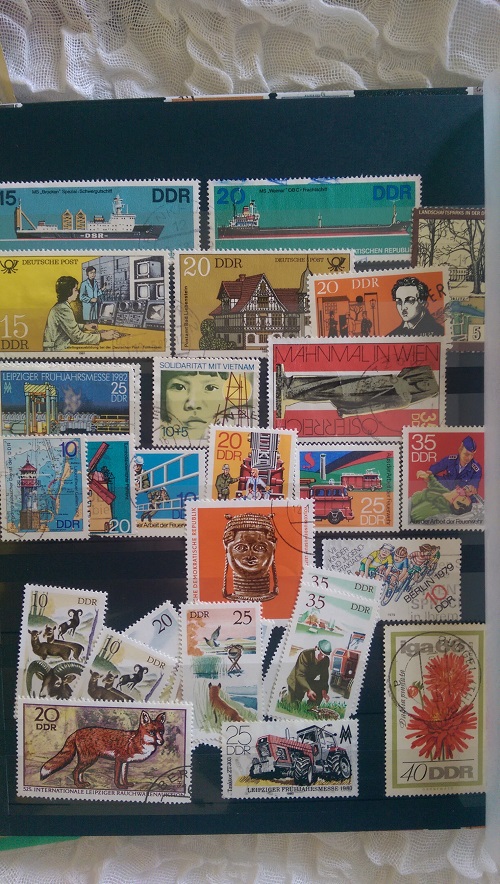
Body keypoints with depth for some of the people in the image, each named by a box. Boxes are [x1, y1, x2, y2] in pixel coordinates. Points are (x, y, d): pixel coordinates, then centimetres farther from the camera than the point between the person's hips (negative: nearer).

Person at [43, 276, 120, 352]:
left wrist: (83, 327, 15)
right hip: (57, 350, -10)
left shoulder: (60, 306, 12)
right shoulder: (63, 310, -19)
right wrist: (101, 336, -20)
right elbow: (77, 337, -22)